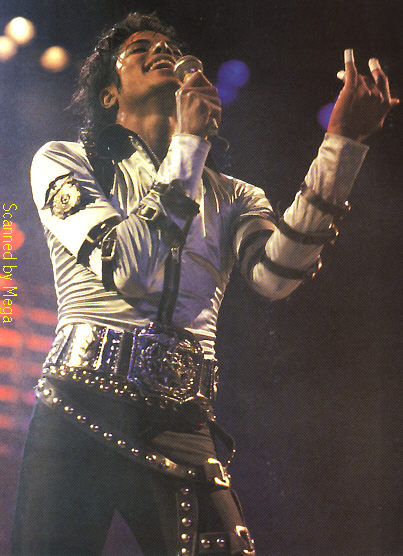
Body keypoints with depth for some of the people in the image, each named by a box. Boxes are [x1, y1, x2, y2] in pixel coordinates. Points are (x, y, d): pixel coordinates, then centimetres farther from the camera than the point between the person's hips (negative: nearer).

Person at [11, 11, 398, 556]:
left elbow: (275, 274, -4)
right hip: (84, 400, -2)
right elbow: (124, 267, -7)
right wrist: (189, 144, -4)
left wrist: (343, 143, -10)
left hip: (183, 424, 2)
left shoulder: (231, 195, 19)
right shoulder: (64, 162, 11)